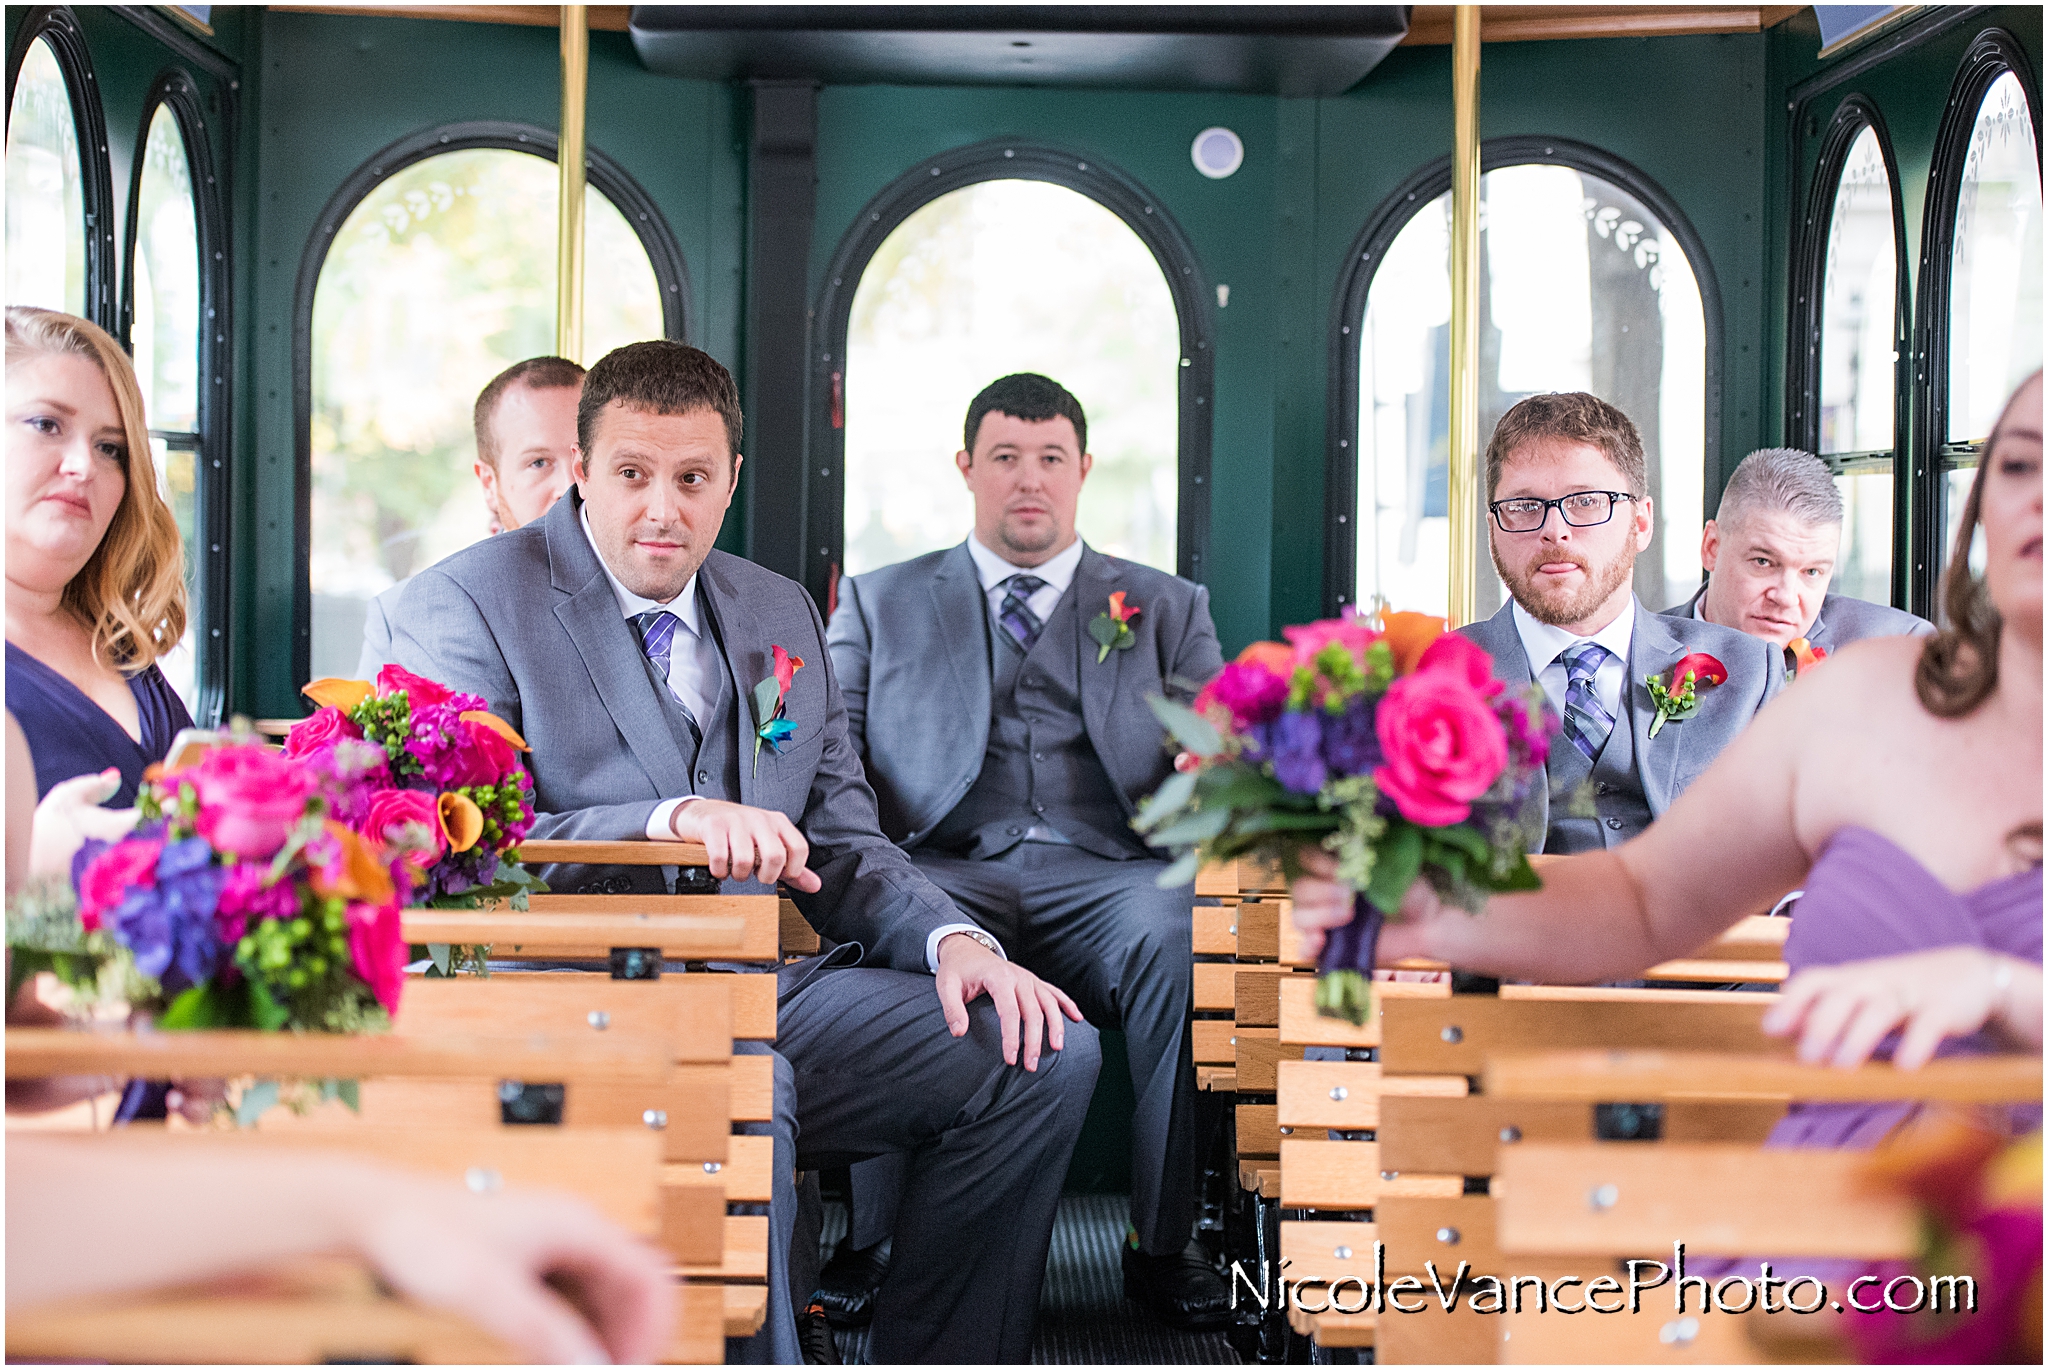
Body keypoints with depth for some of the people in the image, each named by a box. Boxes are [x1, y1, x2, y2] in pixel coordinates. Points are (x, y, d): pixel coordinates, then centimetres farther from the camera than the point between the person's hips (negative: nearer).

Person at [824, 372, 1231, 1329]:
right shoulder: (880, 603, 23)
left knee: (1184, 930, -35)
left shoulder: (1167, 609, 24)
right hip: (947, 872, 0)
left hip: (1107, 878, 0)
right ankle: (873, 1241, -25)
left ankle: (1164, 1242, -25)